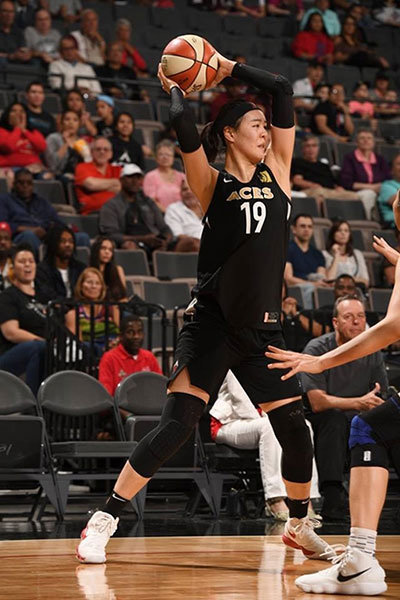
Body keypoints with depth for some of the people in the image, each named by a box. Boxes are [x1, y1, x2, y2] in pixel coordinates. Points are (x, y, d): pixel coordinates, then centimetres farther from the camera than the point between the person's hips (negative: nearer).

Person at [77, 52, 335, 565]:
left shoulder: (276, 171, 11)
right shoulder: (212, 184, 1)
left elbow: (282, 91, 7)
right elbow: (184, 125, -16)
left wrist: (227, 68, 11)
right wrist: (173, 87, 1)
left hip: (262, 326, 5)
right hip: (212, 324, -4)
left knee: (294, 429, 4)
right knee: (177, 424, -13)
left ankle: (299, 524, 26)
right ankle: (105, 520, -6)